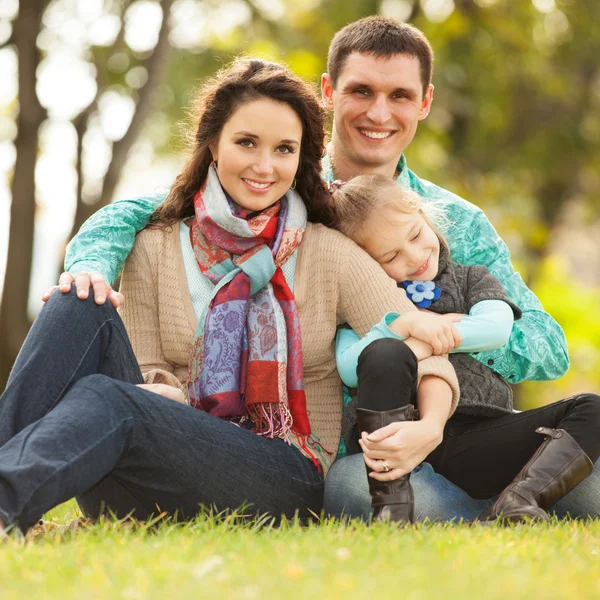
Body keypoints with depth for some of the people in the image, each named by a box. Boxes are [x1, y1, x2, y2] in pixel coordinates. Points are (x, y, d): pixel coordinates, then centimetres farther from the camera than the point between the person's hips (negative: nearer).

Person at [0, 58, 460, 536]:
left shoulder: (331, 255, 5)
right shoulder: (156, 251, 12)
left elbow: (426, 354, -3)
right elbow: (150, 376, 8)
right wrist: (165, 395, -18)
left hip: (284, 478, -3)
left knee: (104, 400, -31)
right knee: (80, 304, -18)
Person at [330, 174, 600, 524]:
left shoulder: (472, 279, 23)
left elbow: (497, 329, 1)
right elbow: (349, 369, 0)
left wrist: (430, 343, -9)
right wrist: (404, 324, -10)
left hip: (474, 443, 2)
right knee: (383, 354, -32)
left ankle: (514, 506, -40)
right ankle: (392, 510, -32)